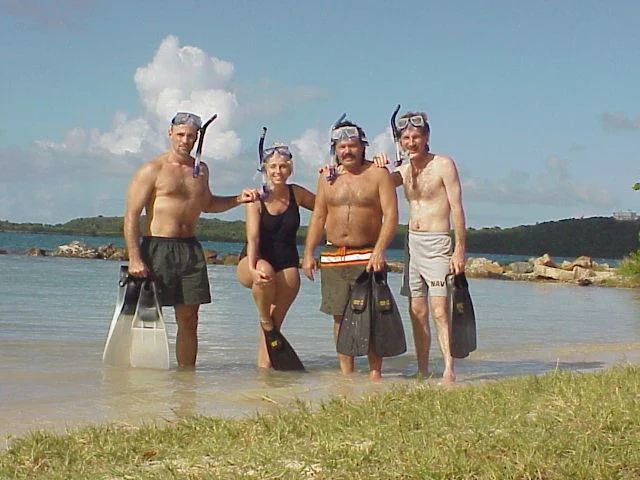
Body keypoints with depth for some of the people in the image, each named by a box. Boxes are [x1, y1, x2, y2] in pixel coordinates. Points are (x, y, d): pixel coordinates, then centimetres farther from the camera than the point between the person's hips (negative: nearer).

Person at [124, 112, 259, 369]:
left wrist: (238, 199, 15)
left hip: (191, 249, 6)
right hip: (157, 248, -5)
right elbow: (132, 215, -9)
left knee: (189, 320, 6)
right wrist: (134, 258, -18)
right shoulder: (152, 170, -4)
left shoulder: (201, 170, 14)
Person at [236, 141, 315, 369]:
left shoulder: (296, 194, 3)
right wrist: (252, 268, -34)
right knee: (265, 272, -38)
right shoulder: (256, 198, -8)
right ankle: (263, 316, -14)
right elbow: (253, 237, -18)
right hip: (255, 262, -3)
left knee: (276, 322, -4)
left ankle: (264, 367, 4)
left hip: (287, 265, 3)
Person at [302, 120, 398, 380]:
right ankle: (346, 374, 10)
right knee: (340, 316, 4)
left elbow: (391, 215, -6)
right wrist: (308, 253, 7)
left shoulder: (378, 174, 0)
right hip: (333, 257, 4)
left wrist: (379, 251, -17)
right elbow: (318, 217, 15)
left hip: (367, 256, -4)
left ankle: (375, 372, 0)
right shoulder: (328, 177, 12)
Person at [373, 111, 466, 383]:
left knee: (439, 310, -15)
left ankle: (449, 371, -18)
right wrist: (378, 166, -5)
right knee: (417, 311, 7)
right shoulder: (404, 171, 14)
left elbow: (457, 207, -9)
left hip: (437, 244, -7)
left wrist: (460, 249, -15)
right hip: (412, 242, 7)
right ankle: (422, 371, 13)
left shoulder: (443, 164, -5)